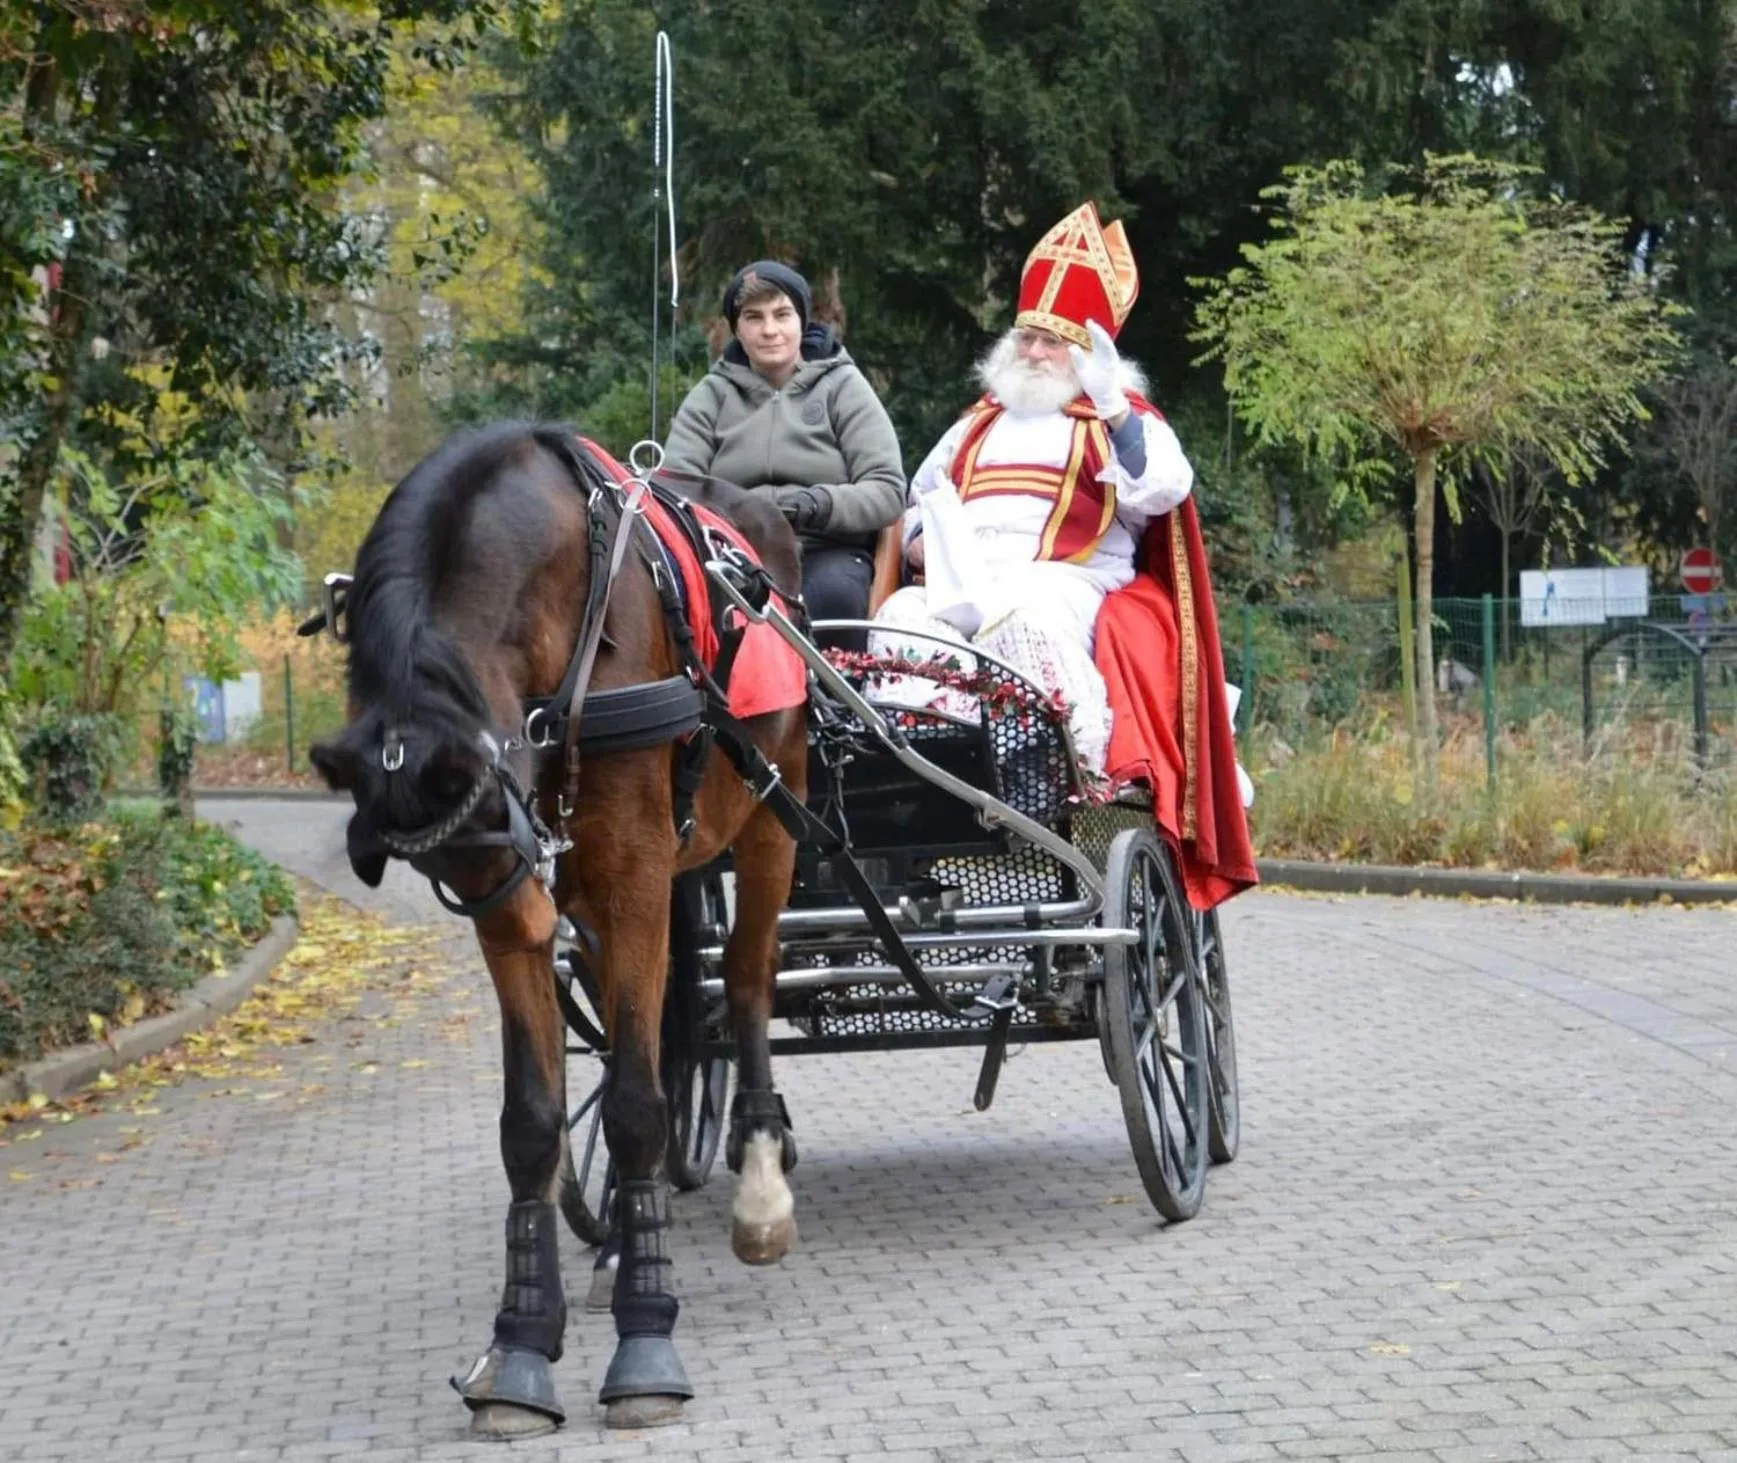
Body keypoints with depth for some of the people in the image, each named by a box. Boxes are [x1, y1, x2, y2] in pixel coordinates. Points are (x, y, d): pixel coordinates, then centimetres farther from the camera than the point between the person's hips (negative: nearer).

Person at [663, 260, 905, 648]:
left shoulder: (842, 386, 9)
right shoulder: (713, 394, 15)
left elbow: (888, 492, -1)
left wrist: (818, 503, -21)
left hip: (828, 552, -1)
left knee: (834, 592, -36)